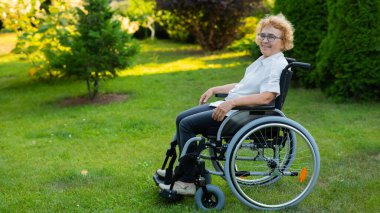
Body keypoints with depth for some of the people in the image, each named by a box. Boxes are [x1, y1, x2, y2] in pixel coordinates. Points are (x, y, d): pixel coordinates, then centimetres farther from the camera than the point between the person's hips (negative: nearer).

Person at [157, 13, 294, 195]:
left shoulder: (278, 65, -14)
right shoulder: (262, 60, 17)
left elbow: (266, 97, -27)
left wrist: (232, 102, -31)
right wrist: (215, 89, 19)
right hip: (229, 105, 10)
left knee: (187, 124, -16)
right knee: (181, 118, 7)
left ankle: (187, 182, -10)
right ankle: (185, 169, 17)